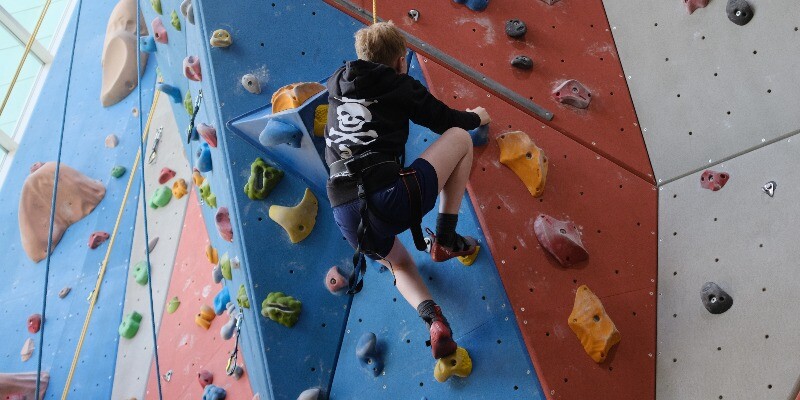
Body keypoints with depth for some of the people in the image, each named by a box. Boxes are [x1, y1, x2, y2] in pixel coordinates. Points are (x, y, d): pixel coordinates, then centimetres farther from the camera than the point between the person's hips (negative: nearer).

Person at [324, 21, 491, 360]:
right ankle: (446, 239, 14)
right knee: (460, 138, 16)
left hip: (347, 217, 6)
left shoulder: (336, 85, 19)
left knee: (399, 263, 36)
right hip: (389, 198, -5)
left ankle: (434, 319, 6)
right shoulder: (403, 87, 8)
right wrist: (477, 117, 41)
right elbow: (447, 121, 20)